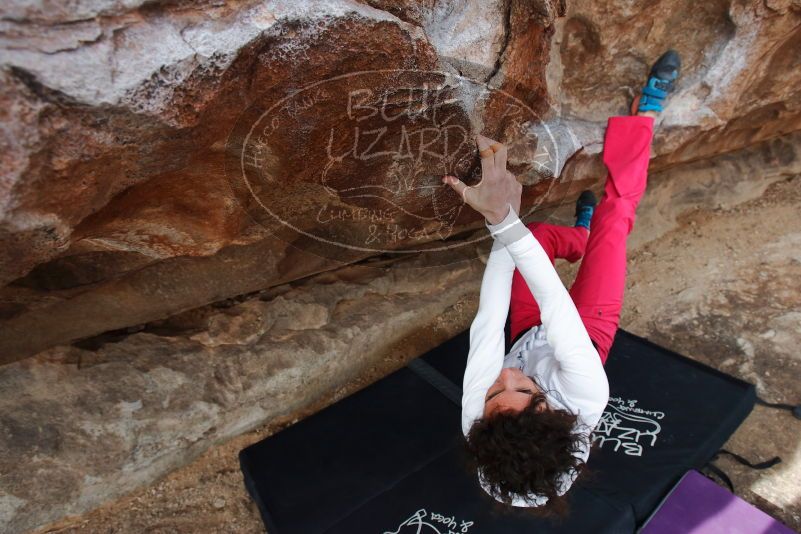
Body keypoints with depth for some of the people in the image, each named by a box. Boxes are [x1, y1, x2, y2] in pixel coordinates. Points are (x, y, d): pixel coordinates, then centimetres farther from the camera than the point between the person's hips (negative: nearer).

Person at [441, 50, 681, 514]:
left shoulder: (477, 422, -40)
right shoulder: (585, 401, -46)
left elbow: (489, 320, -41)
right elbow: (554, 304, -48)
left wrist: (503, 220, -45)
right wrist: (504, 219, -53)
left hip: (528, 335, 2)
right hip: (588, 331, -2)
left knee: (537, 233, 10)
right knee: (614, 213, -4)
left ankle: (580, 235, 48)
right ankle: (646, 111, 21)